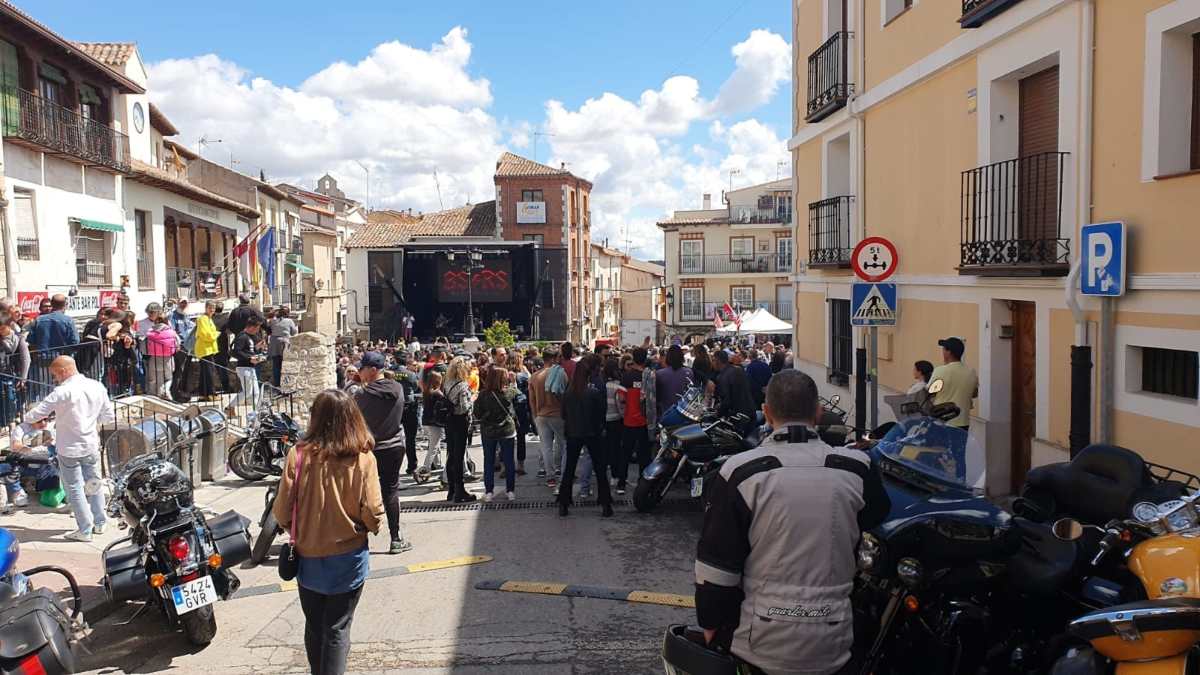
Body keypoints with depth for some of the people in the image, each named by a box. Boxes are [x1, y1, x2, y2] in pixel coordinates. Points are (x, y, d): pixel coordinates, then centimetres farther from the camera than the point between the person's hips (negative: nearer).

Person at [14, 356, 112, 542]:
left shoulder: (62, 392, -20)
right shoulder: (98, 387, -1)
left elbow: (36, 413, -14)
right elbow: (108, 416, 6)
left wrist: (30, 422, 6)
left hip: (69, 450, -6)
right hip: (92, 446, 6)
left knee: (75, 489, 5)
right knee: (93, 484, 19)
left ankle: (84, 530, 9)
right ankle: (99, 523, 27)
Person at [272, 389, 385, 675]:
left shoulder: (298, 454, -14)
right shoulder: (363, 459, -16)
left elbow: (281, 512, -9)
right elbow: (373, 516, -15)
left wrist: (298, 531, 12)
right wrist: (366, 526, 8)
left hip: (308, 557, 2)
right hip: (348, 558, -2)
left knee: (314, 627, 21)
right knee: (337, 630, 11)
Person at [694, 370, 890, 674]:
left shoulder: (740, 472, -12)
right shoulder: (858, 469, -5)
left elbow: (716, 566, -8)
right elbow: (878, 517, 17)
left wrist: (710, 626, 6)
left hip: (758, 646, -1)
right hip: (832, 648, 1)